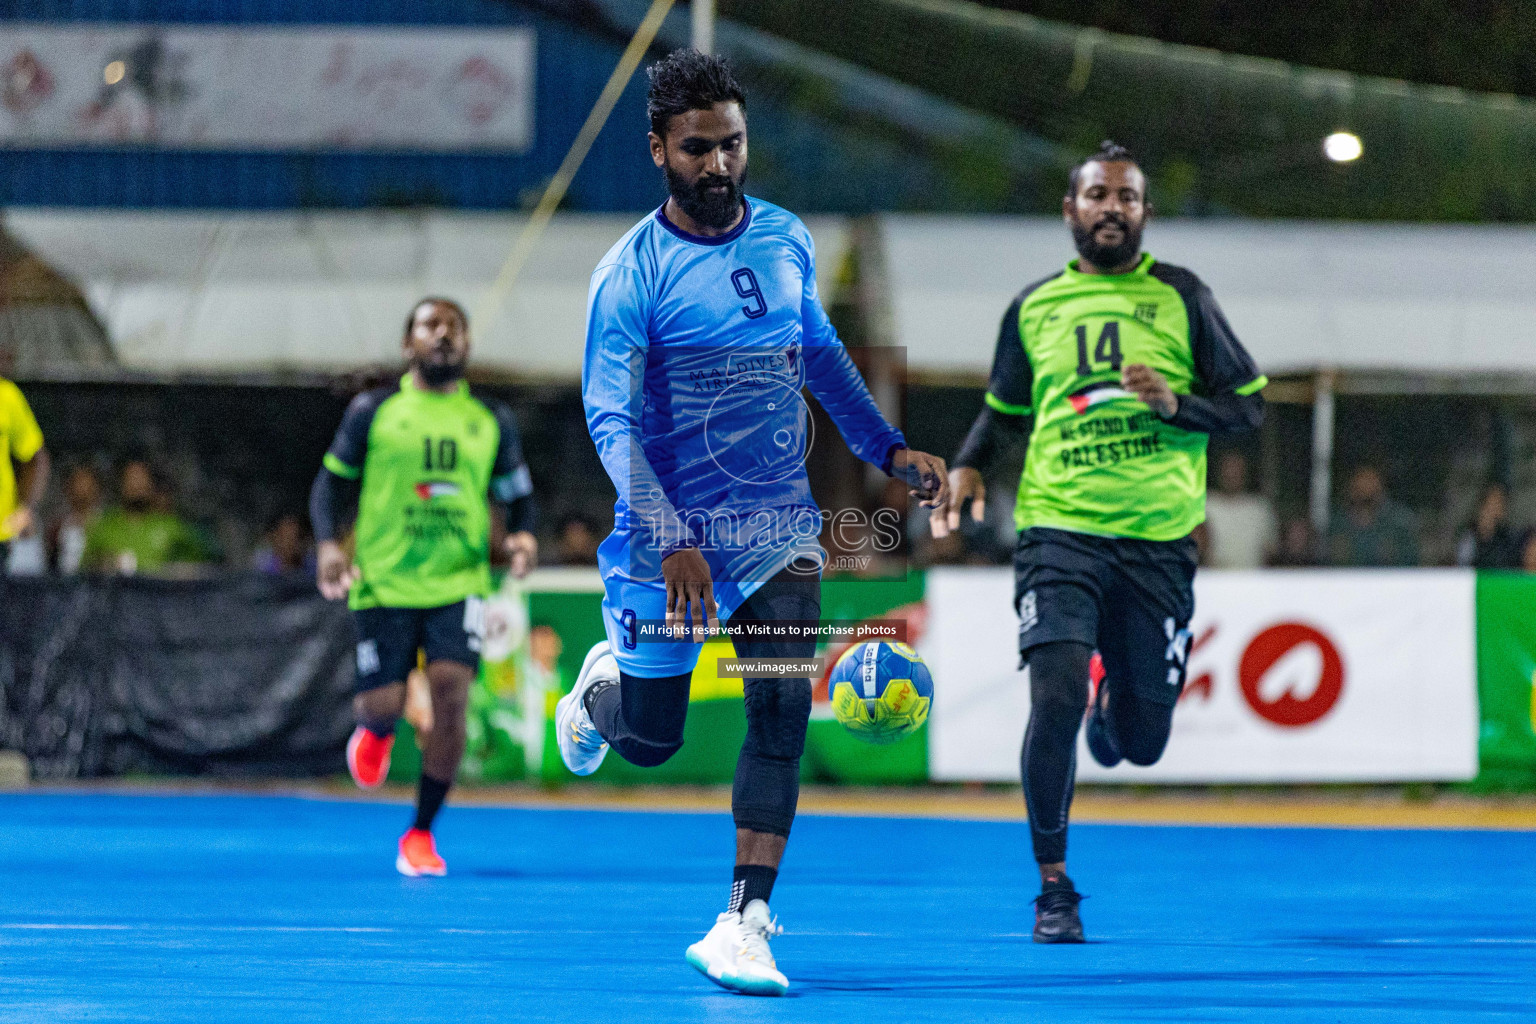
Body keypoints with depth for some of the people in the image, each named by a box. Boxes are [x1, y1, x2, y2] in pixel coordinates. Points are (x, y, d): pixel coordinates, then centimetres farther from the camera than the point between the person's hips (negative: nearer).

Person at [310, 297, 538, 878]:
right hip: (384, 583, -1)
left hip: (459, 583, 1)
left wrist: (522, 536, -5)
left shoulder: (491, 421, 10)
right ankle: (376, 730, 37)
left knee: (451, 693, -17)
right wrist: (329, 542, -9)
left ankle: (421, 835, -4)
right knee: (382, 705, -7)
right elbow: (332, 482, 8)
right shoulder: (373, 412, 4)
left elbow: (516, 493, 17)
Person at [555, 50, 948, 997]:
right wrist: (672, 540, -29)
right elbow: (610, 420, -18)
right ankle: (599, 688, 46)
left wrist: (888, 447, 14)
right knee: (649, 740, 8)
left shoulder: (787, 239, 3)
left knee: (783, 711, -15)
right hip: (671, 528, -3)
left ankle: (743, 924, -16)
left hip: (778, 522, 3)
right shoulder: (631, 274, -13)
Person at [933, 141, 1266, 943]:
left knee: (1141, 744, 5)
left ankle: (1112, 707, 45)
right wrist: (969, 466, 5)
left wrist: (1176, 404, -11)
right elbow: (1005, 409, 24)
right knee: (1055, 699, -20)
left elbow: (1249, 406, 7)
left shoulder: (1180, 297, 6)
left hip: (1157, 539, 0)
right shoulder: (1034, 307, 10)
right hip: (1059, 529, 0)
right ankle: (1053, 887, -5)